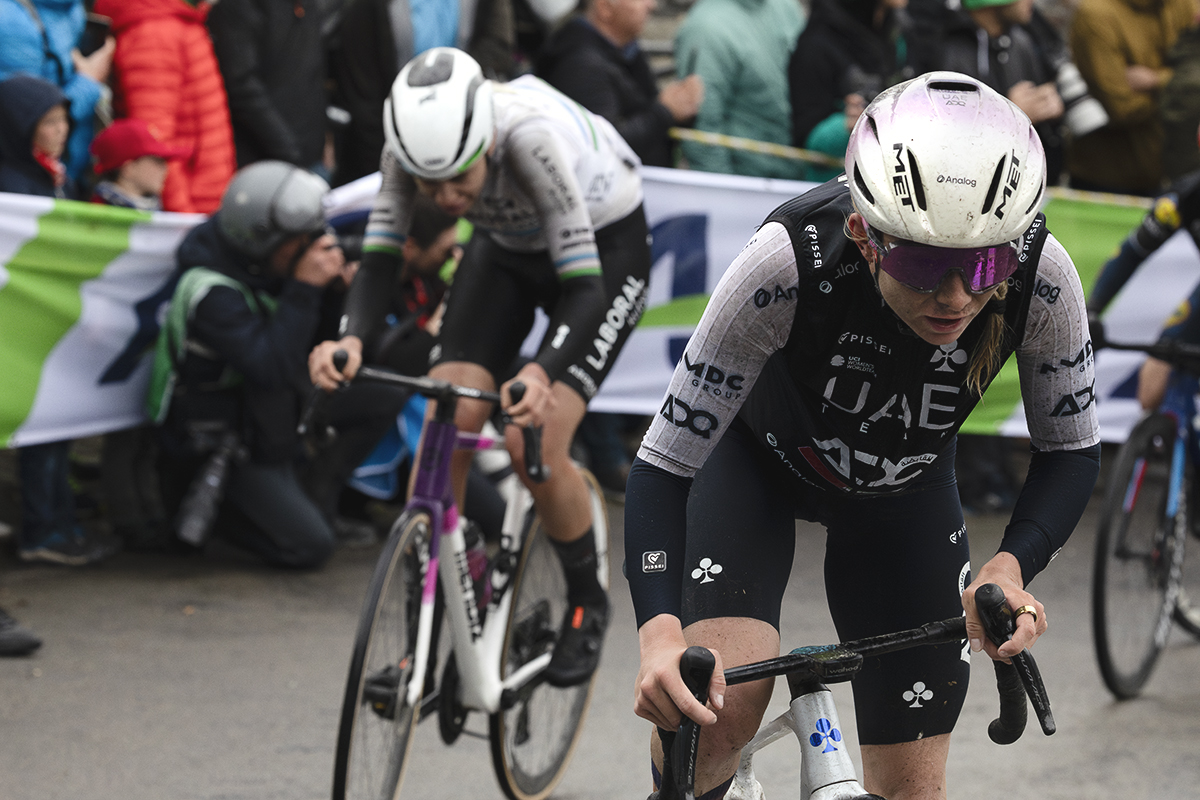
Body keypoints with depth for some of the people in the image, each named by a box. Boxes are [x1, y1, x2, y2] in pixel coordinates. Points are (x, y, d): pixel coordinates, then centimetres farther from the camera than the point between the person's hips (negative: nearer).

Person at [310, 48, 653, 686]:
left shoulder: (531, 135, -40)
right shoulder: (413, 141, -26)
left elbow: (583, 285, -39)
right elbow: (380, 256, -21)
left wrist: (541, 375, -55)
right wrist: (350, 338, -41)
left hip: (605, 248, -5)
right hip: (506, 250, 5)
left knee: (534, 443, -19)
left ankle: (586, 602, 7)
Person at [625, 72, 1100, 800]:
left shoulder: (1043, 279, -33)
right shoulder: (788, 263, -41)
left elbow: (1072, 451, -15)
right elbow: (663, 465, -34)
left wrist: (1011, 568, -34)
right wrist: (660, 630, -49)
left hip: (903, 486, 3)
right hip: (756, 457, -3)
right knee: (720, 704, -28)